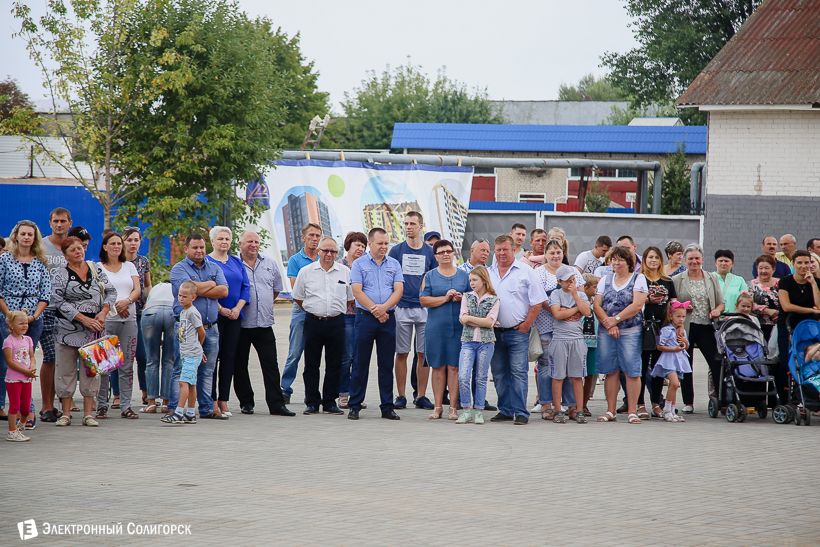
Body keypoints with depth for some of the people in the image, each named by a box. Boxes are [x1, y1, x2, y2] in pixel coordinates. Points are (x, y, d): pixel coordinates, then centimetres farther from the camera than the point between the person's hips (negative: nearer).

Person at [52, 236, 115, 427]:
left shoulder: (96, 269, 10)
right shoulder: (61, 274, -1)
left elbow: (111, 291, 11)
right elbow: (59, 302, -9)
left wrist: (103, 312, -7)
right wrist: (83, 318, -16)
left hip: (93, 328, 2)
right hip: (68, 328, -2)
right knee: (66, 369, 0)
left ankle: (88, 413, 6)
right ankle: (66, 414, 8)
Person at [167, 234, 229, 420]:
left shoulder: (214, 268, 16)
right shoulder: (178, 269, 1)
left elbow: (224, 291, 1)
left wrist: (200, 290, -8)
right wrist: (211, 284, -1)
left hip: (210, 327, 5)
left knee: (207, 371, 9)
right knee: (181, 370, -6)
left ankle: (207, 408, 15)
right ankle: (174, 409, -3)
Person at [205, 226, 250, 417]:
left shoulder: (237, 262, 15)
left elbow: (245, 287, 10)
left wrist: (237, 308, -5)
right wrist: (220, 309, -15)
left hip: (234, 316, 5)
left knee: (229, 356, 3)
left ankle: (223, 401, 7)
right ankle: (212, 400, -1)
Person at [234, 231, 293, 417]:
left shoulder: (270, 264, 12)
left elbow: (276, 288, 24)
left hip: (264, 324, 3)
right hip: (240, 324, -3)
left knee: (271, 365, -2)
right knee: (240, 365, 5)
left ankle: (276, 404, -3)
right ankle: (246, 403, 16)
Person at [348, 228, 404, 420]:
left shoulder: (394, 265, 10)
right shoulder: (359, 264, 2)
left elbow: (398, 290, 1)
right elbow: (357, 292, -6)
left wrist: (384, 307, -15)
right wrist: (374, 310, -13)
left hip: (388, 318, 3)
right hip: (365, 317, -2)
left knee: (387, 365, 5)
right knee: (360, 363, 0)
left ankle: (387, 407, 10)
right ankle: (354, 406, 7)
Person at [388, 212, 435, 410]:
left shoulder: (430, 252, 7)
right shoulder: (396, 251, 4)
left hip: (425, 308, 1)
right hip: (402, 308, -1)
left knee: (424, 353, 1)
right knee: (401, 353, 0)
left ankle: (421, 396, 8)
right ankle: (401, 396, 6)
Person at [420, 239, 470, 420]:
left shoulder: (464, 276, 11)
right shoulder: (429, 276, 7)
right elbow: (424, 300, -3)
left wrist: (461, 298, -7)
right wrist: (446, 298, -12)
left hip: (458, 326, 0)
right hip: (436, 327, 0)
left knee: (454, 366, -2)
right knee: (438, 366, 2)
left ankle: (453, 407, 2)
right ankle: (438, 406, 8)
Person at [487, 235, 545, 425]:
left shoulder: (526, 272, -1)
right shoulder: (488, 273, 11)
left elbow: (537, 302, -3)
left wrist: (526, 324, -8)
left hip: (517, 331, -4)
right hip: (494, 331, 5)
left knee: (518, 372, -8)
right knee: (498, 373, 7)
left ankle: (521, 413, -7)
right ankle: (505, 411, 15)